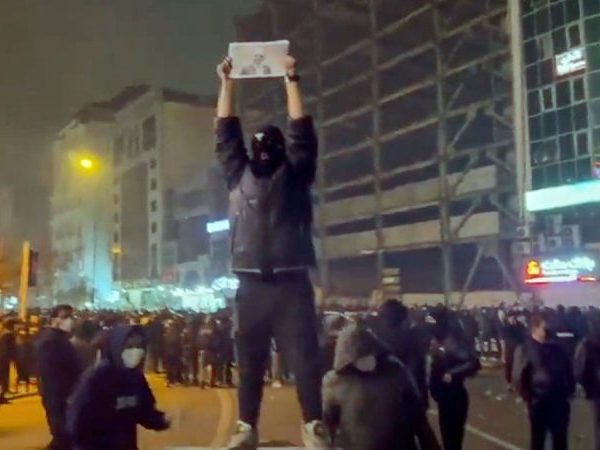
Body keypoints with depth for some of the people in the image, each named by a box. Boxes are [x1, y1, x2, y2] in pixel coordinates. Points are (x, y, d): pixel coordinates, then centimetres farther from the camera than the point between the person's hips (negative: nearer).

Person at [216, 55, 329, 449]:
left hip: (291, 283, -2)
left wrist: (291, 80, 1)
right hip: (251, 284, 3)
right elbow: (226, 134, 14)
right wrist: (227, 83, 11)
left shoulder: (294, 175, 11)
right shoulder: (239, 175, 17)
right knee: (249, 360, 5)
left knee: (304, 357, -4)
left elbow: (303, 133, 2)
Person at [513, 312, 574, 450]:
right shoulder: (524, 349, -8)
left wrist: (569, 391, 7)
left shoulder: (558, 348, 7)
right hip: (539, 403, -4)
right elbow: (518, 379, -10)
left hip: (560, 402, 4)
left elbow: (569, 371, 16)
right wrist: (530, 398, -9)